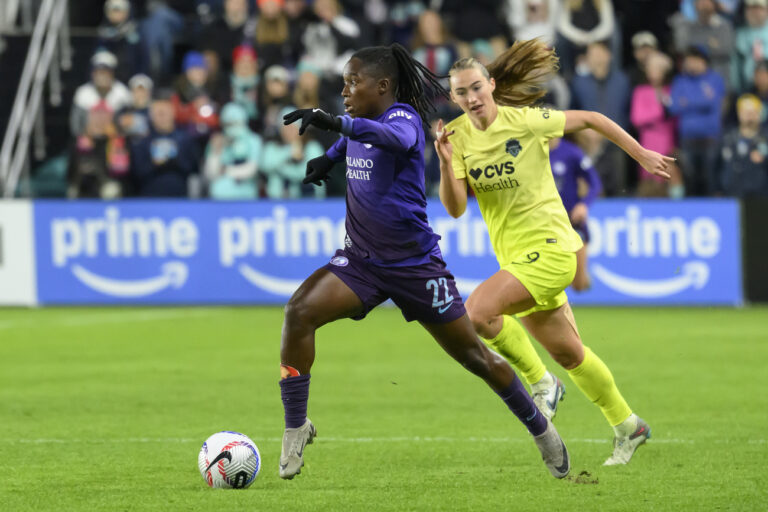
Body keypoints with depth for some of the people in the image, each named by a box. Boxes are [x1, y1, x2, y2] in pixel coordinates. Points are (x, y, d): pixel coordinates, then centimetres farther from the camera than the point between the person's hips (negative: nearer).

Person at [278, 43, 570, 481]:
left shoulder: (404, 117, -16)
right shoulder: (361, 122, 5)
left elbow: (395, 137, -43)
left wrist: (337, 124, -57)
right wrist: (330, 158, 13)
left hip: (414, 264, -5)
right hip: (361, 259, 5)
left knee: (474, 355, 6)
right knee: (300, 313, -21)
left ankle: (541, 429, 28)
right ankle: (296, 428, -12)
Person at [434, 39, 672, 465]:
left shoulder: (525, 121, -12)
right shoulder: (459, 135, 2)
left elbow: (591, 119, 0)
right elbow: (455, 208, -5)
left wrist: (642, 156, 5)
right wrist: (446, 163, -22)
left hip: (549, 248, -6)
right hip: (515, 255, 6)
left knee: (476, 312, -24)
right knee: (567, 352, 15)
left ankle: (540, 382, -5)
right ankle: (627, 427, 31)